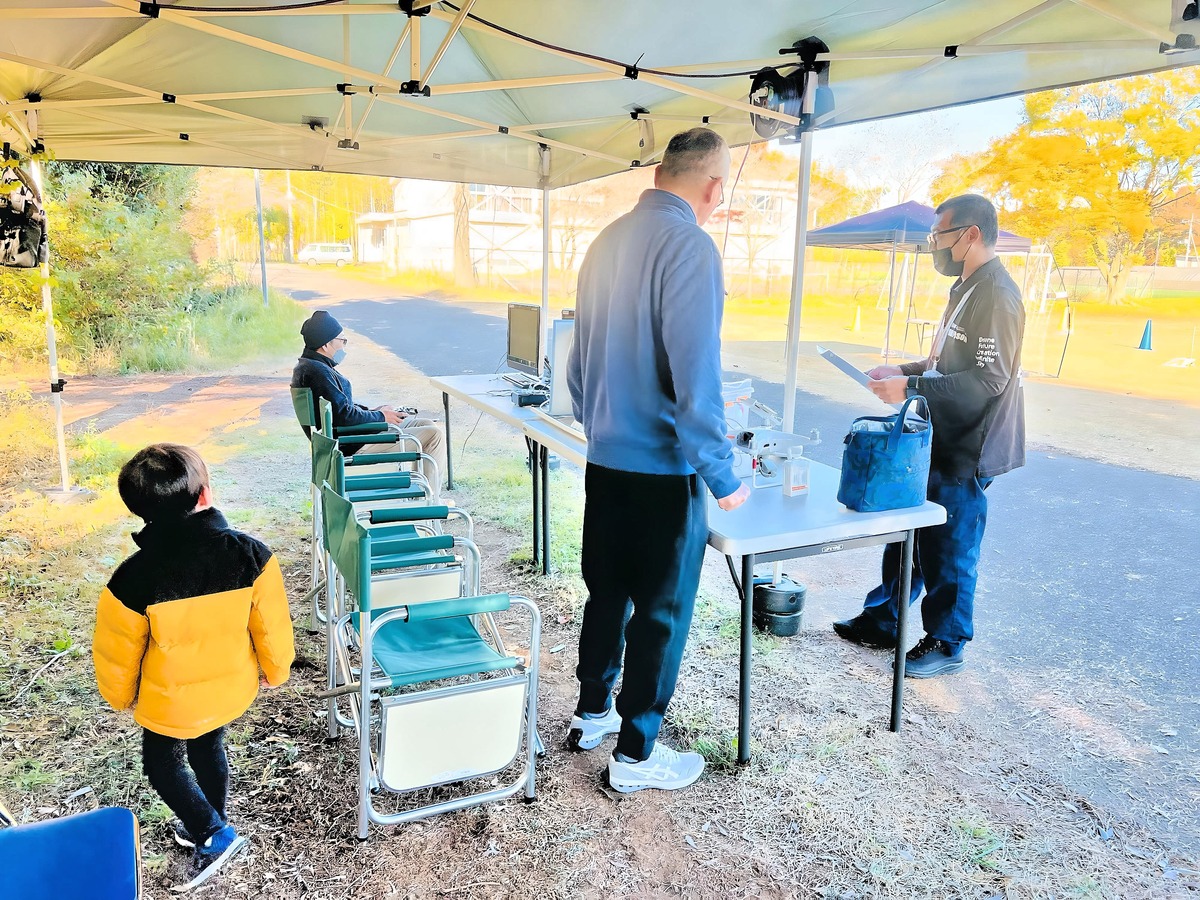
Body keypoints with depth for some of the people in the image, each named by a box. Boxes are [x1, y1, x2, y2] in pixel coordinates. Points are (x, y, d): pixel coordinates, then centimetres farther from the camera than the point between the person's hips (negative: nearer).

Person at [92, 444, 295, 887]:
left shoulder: (132, 579, -28)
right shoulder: (250, 553, -25)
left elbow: (117, 653, -12)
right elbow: (272, 624, -12)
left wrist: (121, 695, 9)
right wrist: (276, 668, 7)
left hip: (170, 701, -3)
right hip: (231, 689, 3)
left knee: (162, 763, 25)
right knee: (209, 747, 29)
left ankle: (213, 834, 25)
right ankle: (210, 823, 49)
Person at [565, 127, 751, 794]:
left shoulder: (609, 239, 8)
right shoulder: (691, 246, -17)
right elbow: (695, 378, -23)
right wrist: (724, 478, -15)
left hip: (604, 459, 8)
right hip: (662, 468, -7)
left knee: (607, 592, 20)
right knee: (662, 612, 8)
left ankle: (592, 714, 37)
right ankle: (636, 753, 22)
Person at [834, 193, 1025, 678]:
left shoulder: (996, 294, -18)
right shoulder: (967, 288, 13)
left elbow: (990, 377, -25)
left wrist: (910, 388, -25)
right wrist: (906, 371, 9)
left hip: (965, 451, -10)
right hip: (937, 441, 10)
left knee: (949, 548, 3)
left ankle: (945, 644, 20)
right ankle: (882, 619, 30)